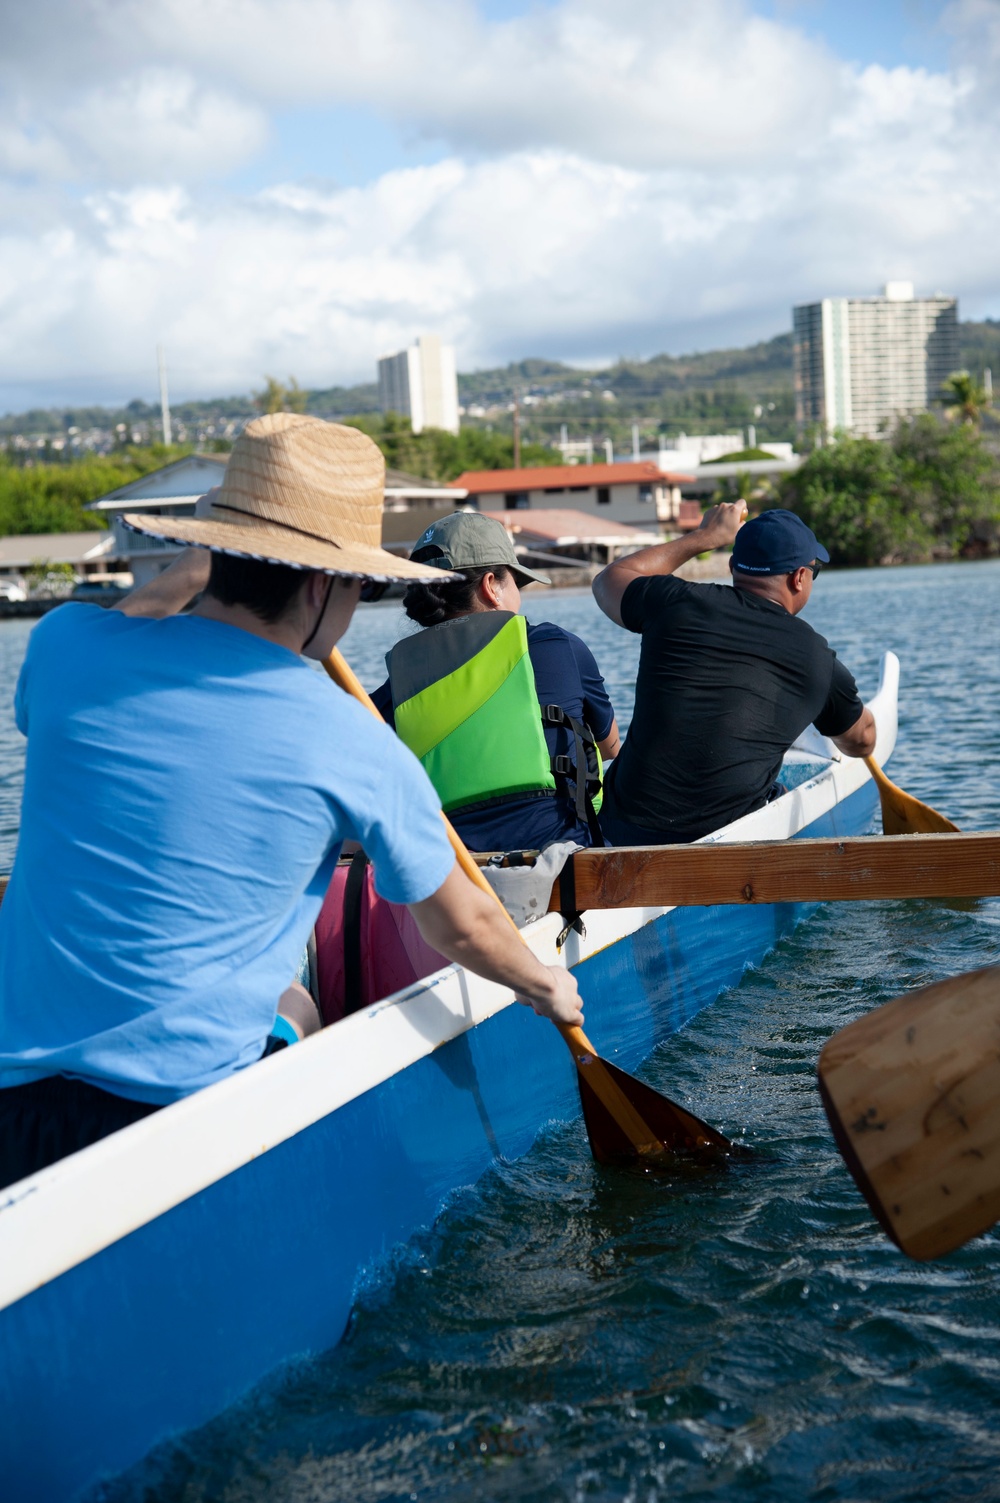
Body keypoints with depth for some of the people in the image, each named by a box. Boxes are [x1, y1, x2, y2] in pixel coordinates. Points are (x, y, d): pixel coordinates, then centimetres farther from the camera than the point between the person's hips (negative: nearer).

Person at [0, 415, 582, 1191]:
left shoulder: (65, 642, -4)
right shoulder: (353, 746, -10)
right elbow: (461, 929, 5)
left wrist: (182, 579, 31)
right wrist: (544, 984, 25)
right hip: (187, 1113, -4)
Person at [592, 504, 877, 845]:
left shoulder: (675, 602, 0)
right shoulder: (818, 659, 2)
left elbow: (610, 579, 25)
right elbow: (862, 743, 21)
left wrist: (705, 536, 30)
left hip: (625, 833, 2)